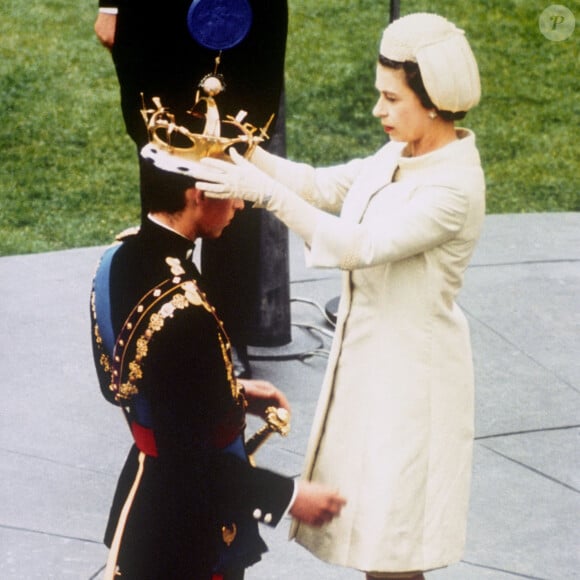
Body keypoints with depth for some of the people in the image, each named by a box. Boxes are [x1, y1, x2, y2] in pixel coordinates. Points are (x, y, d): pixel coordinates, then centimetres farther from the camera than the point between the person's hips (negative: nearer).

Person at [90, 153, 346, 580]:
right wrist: (288, 496, -18)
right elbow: (190, 458, -26)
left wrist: (233, 392, 12)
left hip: (145, 489, 8)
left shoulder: (121, 256, -5)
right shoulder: (182, 312, -31)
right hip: (189, 528, -8)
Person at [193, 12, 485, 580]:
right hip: (368, 355, 9)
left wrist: (264, 191, -34)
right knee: (367, 518, 18)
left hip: (410, 372, -9)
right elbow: (321, 185, 8)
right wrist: (243, 154, -6)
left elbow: (361, 246, -31)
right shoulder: (399, 155, 3)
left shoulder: (453, 188, -24)